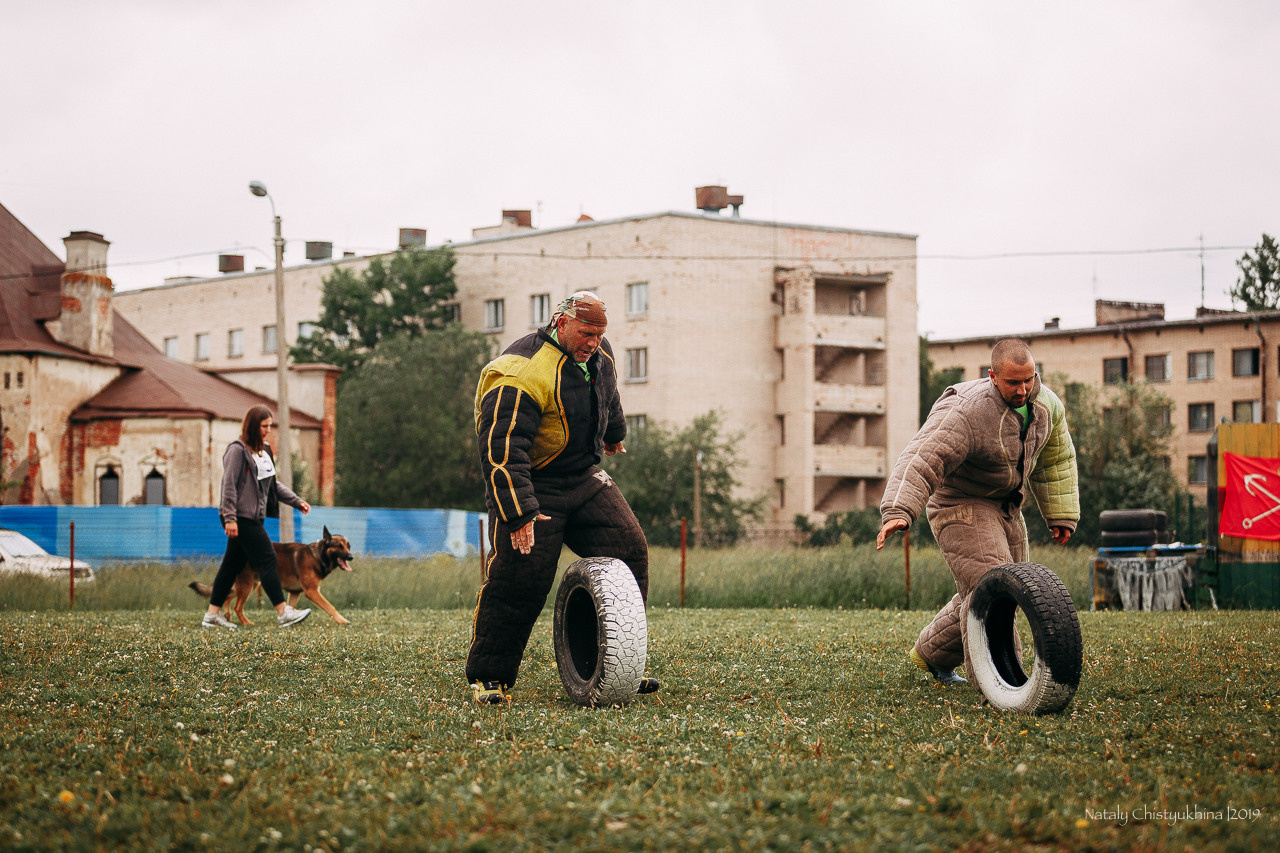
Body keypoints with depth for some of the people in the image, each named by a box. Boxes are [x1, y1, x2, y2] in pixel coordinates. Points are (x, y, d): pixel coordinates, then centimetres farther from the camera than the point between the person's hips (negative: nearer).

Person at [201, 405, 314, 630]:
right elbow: (229, 485, -15)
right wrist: (229, 517, -20)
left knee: (233, 564, 10)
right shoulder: (237, 450, -11)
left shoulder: (263, 451, 16)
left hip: (252, 517, 9)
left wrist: (296, 501, 16)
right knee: (267, 560, -9)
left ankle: (213, 614, 15)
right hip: (241, 517, -9)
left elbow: (273, 483, 23)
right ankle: (283, 612, -8)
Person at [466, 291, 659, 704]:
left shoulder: (599, 353, 2)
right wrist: (519, 513, -34)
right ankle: (489, 677, -2)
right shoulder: (522, 376, -24)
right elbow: (502, 450, -29)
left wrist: (614, 433, 43)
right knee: (519, 574, -16)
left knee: (629, 550, -5)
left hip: (585, 479, 7)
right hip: (531, 485, -7)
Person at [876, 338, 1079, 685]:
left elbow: (1054, 461, 12)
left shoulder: (1046, 405, -6)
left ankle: (931, 655, 30)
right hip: (960, 505, -8)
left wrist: (1061, 515, 13)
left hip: (1005, 508, 8)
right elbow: (922, 461, -39)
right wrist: (898, 511, -53)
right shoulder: (966, 413, -30)